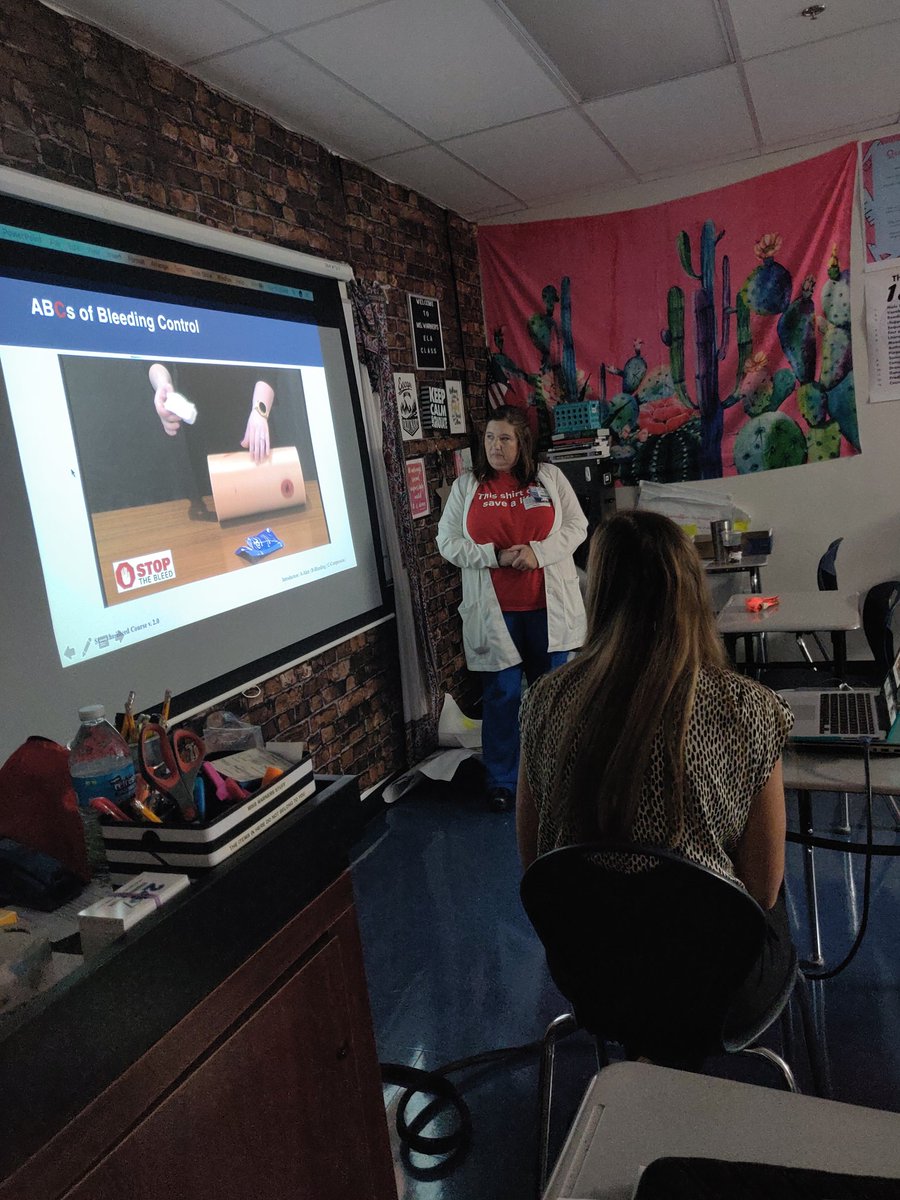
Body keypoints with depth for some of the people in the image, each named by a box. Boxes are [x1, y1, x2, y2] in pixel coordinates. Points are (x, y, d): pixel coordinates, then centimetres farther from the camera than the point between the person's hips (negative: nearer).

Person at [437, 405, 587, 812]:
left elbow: (576, 526, 2)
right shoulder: (466, 486, 4)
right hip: (494, 611, -1)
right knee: (501, 695, 5)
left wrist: (538, 551, -15)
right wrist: (497, 555, -14)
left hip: (548, 607, 1)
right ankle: (501, 782, 20)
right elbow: (448, 542, 0)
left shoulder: (549, 477, 4)